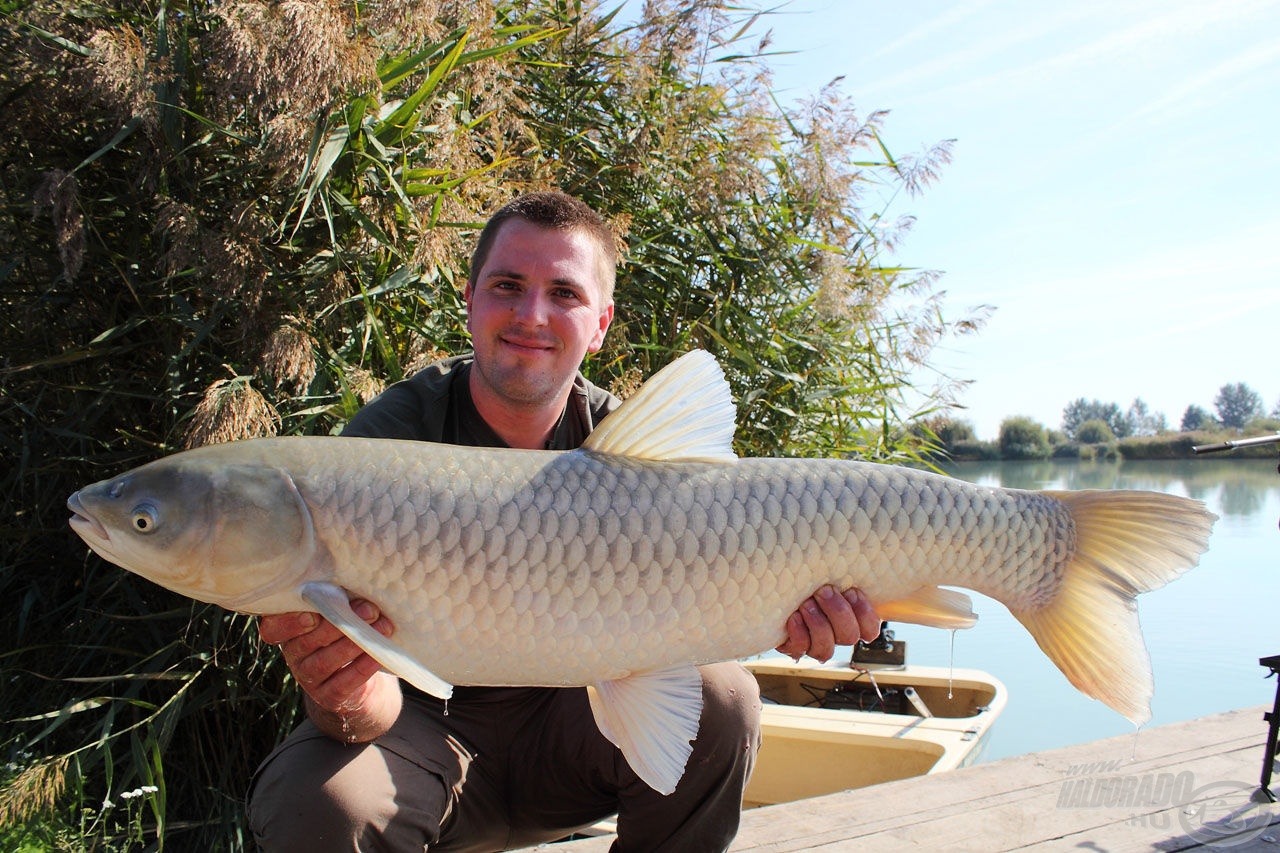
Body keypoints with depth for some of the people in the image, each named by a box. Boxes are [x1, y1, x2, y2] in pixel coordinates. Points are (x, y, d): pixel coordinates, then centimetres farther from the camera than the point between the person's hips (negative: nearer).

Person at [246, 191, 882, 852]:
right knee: (316, 798, -32)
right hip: (428, 720, -2)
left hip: (563, 722, 2)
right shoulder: (391, 434, -18)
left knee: (720, 699, -23)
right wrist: (349, 703, -48)